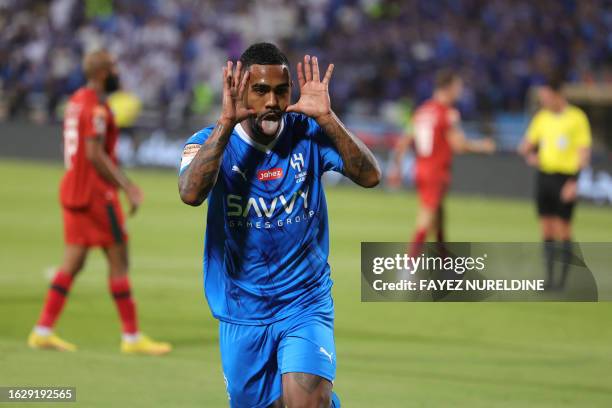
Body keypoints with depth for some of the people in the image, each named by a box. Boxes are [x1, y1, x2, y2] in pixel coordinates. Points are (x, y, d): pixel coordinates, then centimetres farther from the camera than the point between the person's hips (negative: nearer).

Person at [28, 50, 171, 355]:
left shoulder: (76, 101, 15)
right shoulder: (96, 107, -16)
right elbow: (95, 154, -22)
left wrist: (123, 184, 22)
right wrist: (126, 187, -19)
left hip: (73, 190, 9)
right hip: (96, 193, -9)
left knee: (73, 263, 10)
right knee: (118, 260, -2)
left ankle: (43, 331, 6)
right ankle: (132, 337, 1)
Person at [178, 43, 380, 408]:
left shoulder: (309, 134, -3)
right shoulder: (211, 142, -6)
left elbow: (370, 176, -16)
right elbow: (191, 194, -27)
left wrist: (326, 117, -24)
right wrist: (226, 122, -29)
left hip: (305, 305, -1)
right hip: (241, 312, 1)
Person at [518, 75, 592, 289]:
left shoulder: (576, 117, -4)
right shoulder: (542, 117, 10)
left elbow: (584, 151, -6)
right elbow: (526, 145, 18)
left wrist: (574, 181, -14)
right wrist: (529, 155, -6)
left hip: (565, 177, -5)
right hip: (544, 174, 5)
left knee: (563, 226, -5)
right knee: (546, 225, 4)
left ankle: (562, 277, 2)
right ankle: (549, 275, 10)